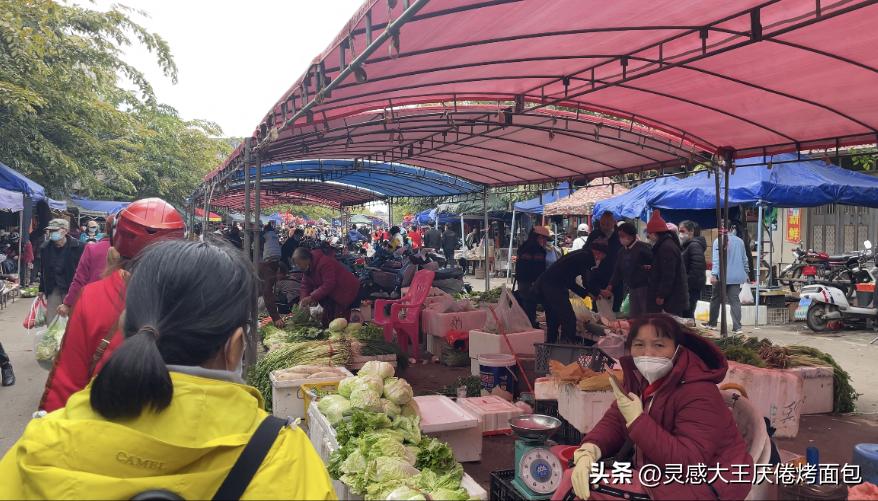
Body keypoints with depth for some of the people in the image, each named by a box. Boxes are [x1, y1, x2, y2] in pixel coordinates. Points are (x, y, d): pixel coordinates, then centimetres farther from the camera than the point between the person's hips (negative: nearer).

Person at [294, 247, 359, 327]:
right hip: (332, 293, 9)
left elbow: (329, 284, -32)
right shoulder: (308, 268, 2)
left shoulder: (324, 263, -27)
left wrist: (312, 298, -32)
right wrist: (303, 299, -17)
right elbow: (306, 285, 1)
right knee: (326, 321, 11)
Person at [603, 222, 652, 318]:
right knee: (632, 317, 12)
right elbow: (617, 272, 11)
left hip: (644, 287, -7)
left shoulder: (643, 247, -10)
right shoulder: (622, 251, 12)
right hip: (632, 289, 7)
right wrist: (609, 288, 4)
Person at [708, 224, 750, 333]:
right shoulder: (740, 241, 9)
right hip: (737, 276, 4)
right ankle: (737, 327, -8)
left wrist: (714, 274, -19)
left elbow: (716, 259, -16)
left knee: (715, 299, 12)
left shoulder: (718, 241, -8)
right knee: (735, 300, 0)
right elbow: (744, 259, 17)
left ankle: (712, 323, 23)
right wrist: (746, 273, 27)